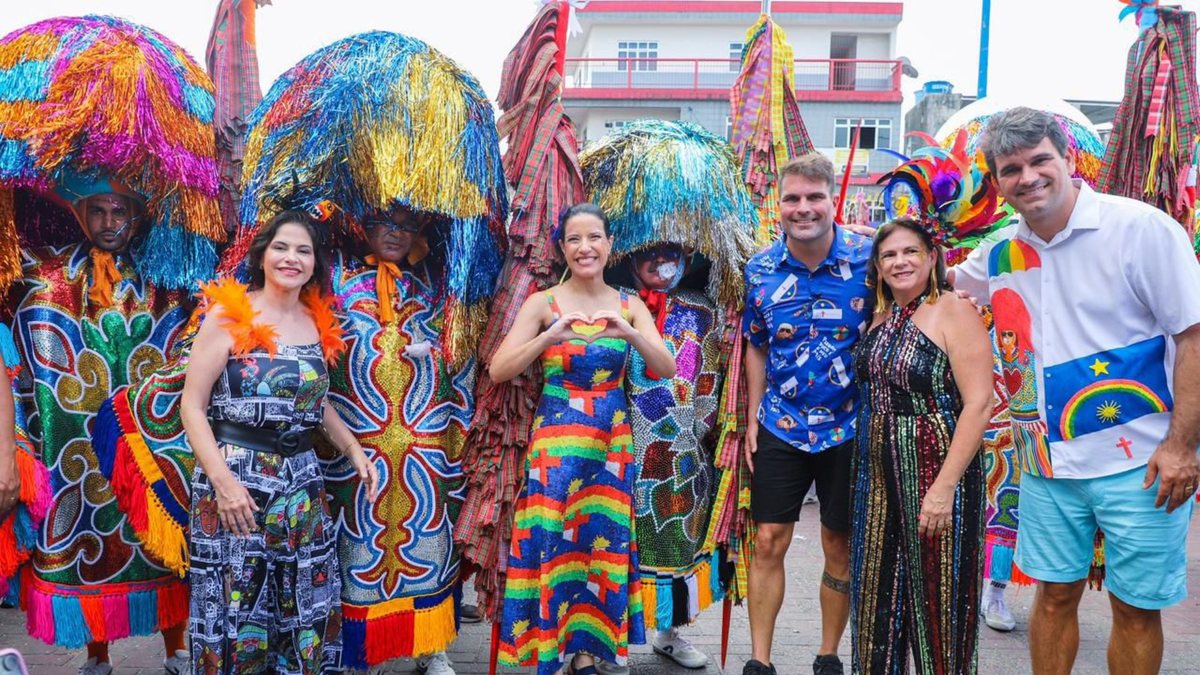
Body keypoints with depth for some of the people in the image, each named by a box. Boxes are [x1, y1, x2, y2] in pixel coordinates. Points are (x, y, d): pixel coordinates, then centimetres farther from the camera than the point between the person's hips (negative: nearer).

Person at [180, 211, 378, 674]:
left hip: (301, 481, 5)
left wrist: (354, 451, 9)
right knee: (235, 607, 2)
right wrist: (222, 480, -20)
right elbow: (191, 406, -9)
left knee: (307, 610, 10)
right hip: (236, 478, -5)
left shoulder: (318, 323, 9)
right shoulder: (228, 315, -6)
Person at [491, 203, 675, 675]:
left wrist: (629, 332, -22)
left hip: (612, 440, 3)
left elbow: (667, 369, -5)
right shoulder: (543, 304, -2)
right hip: (556, 439, -3)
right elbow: (498, 370, -11)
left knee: (604, 541, 6)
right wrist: (550, 336, -24)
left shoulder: (630, 306, 6)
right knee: (553, 542, -3)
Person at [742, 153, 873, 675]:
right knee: (768, 542, 3)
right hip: (780, 429, 2)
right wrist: (752, 420, 5)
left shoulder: (867, 258, -10)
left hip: (849, 428, -2)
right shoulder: (760, 270, -2)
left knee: (841, 546, 9)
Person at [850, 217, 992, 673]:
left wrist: (945, 485, -22)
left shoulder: (954, 314, -11)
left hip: (934, 476, -7)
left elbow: (978, 405, -18)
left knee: (937, 596, 2)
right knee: (878, 592, 13)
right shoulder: (880, 318, 10)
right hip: (877, 476, 7)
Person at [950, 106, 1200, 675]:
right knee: (1054, 594, 13)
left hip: (1141, 463, -4)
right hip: (1047, 463, 4)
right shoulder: (1001, 253, 4)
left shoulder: (1142, 229, -11)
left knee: (1136, 606, 7)